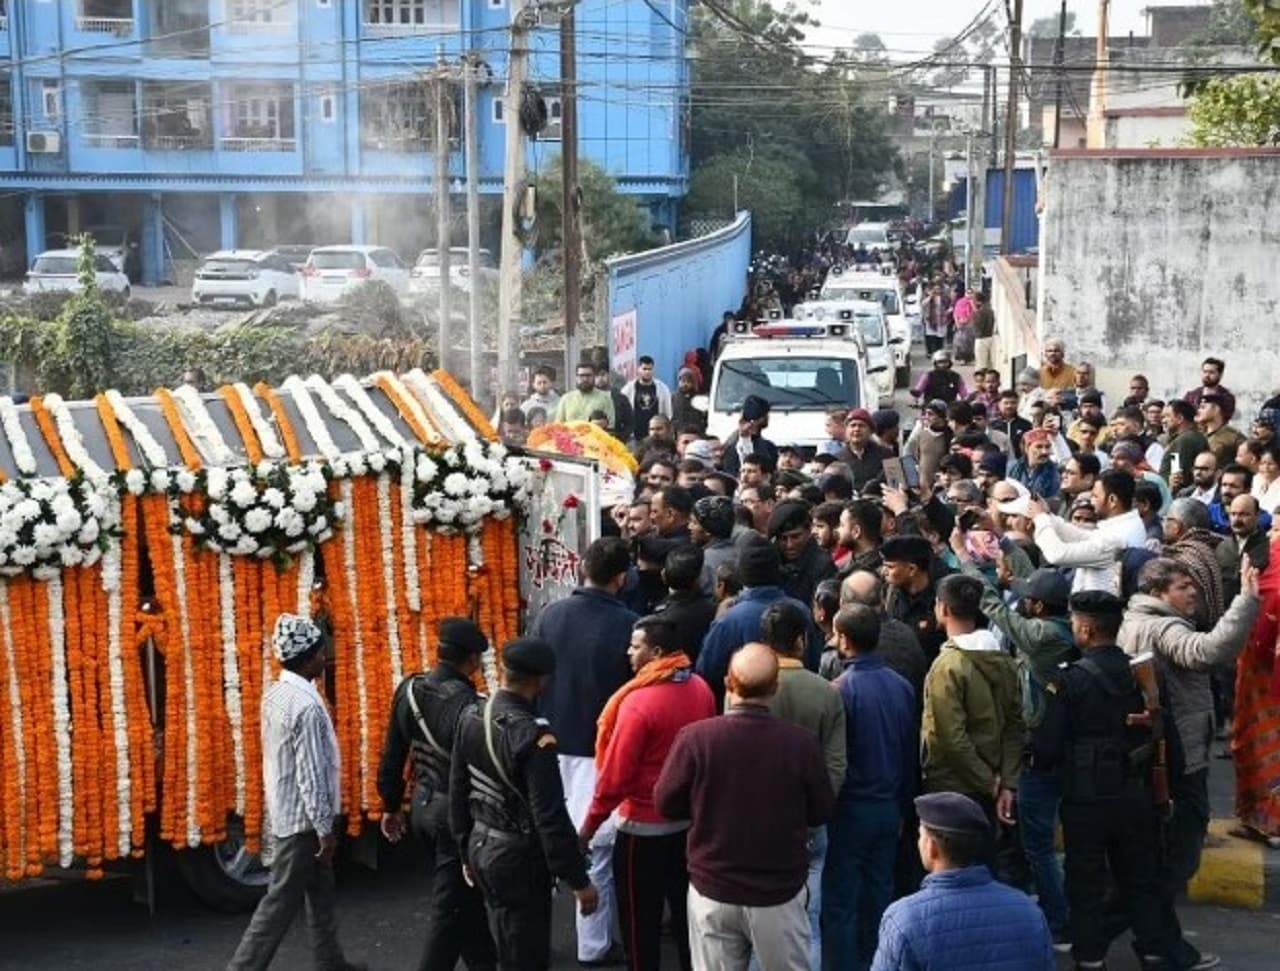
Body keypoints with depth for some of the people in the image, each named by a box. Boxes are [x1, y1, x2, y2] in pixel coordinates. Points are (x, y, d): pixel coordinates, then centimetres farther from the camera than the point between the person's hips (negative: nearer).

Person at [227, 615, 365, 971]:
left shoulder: (275, 694, 4)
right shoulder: (306, 705, -25)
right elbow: (311, 775, -24)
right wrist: (325, 828, -16)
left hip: (285, 810, 9)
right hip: (302, 818, -9)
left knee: (319, 892, 20)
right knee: (282, 900, -1)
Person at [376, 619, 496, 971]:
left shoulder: (408, 690, -1)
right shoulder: (465, 703, -24)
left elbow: (392, 755, 7)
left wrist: (391, 806, 18)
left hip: (423, 804, 8)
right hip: (455, 810, -8)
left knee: (465, 896, 23)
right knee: (449, 908, 3)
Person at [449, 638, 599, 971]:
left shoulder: (471, 718, -1)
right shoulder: (532, 735, -25)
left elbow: (458, 791, 8)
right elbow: (550, 817, -24)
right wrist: (578, 880, -16)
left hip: (482, 846, 8)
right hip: (518, 856, -8)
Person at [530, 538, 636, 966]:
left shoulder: (548, 616, -4)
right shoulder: (628, 626, -17)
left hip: (550, 745, 4)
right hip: (601, 750, -4)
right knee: (596, 848, 5)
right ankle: (593, 945, 14)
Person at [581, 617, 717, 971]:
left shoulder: (638, 701, -24)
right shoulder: (701, 689, -4)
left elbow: (615, 776, -20)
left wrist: (588, 828, -10)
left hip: (644, 828, -7)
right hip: (690, 820, 7)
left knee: (640, 921, 8)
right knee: (687, 912, 19)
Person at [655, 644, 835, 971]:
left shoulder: (695, 737, -17)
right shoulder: (802, 742, -16)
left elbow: (666, 803, -5)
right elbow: (822, 812, -3)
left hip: (712, 890, 0)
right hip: (780, 892, 0)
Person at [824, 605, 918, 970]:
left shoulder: (841, 689, -18)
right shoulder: (902, 686, 0)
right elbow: (913, 752, 8)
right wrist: (902, 801, 17)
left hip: (852, 808, -6)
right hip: (890, 806, 6)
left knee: (840, 903, 2)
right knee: (880, 894, 16)